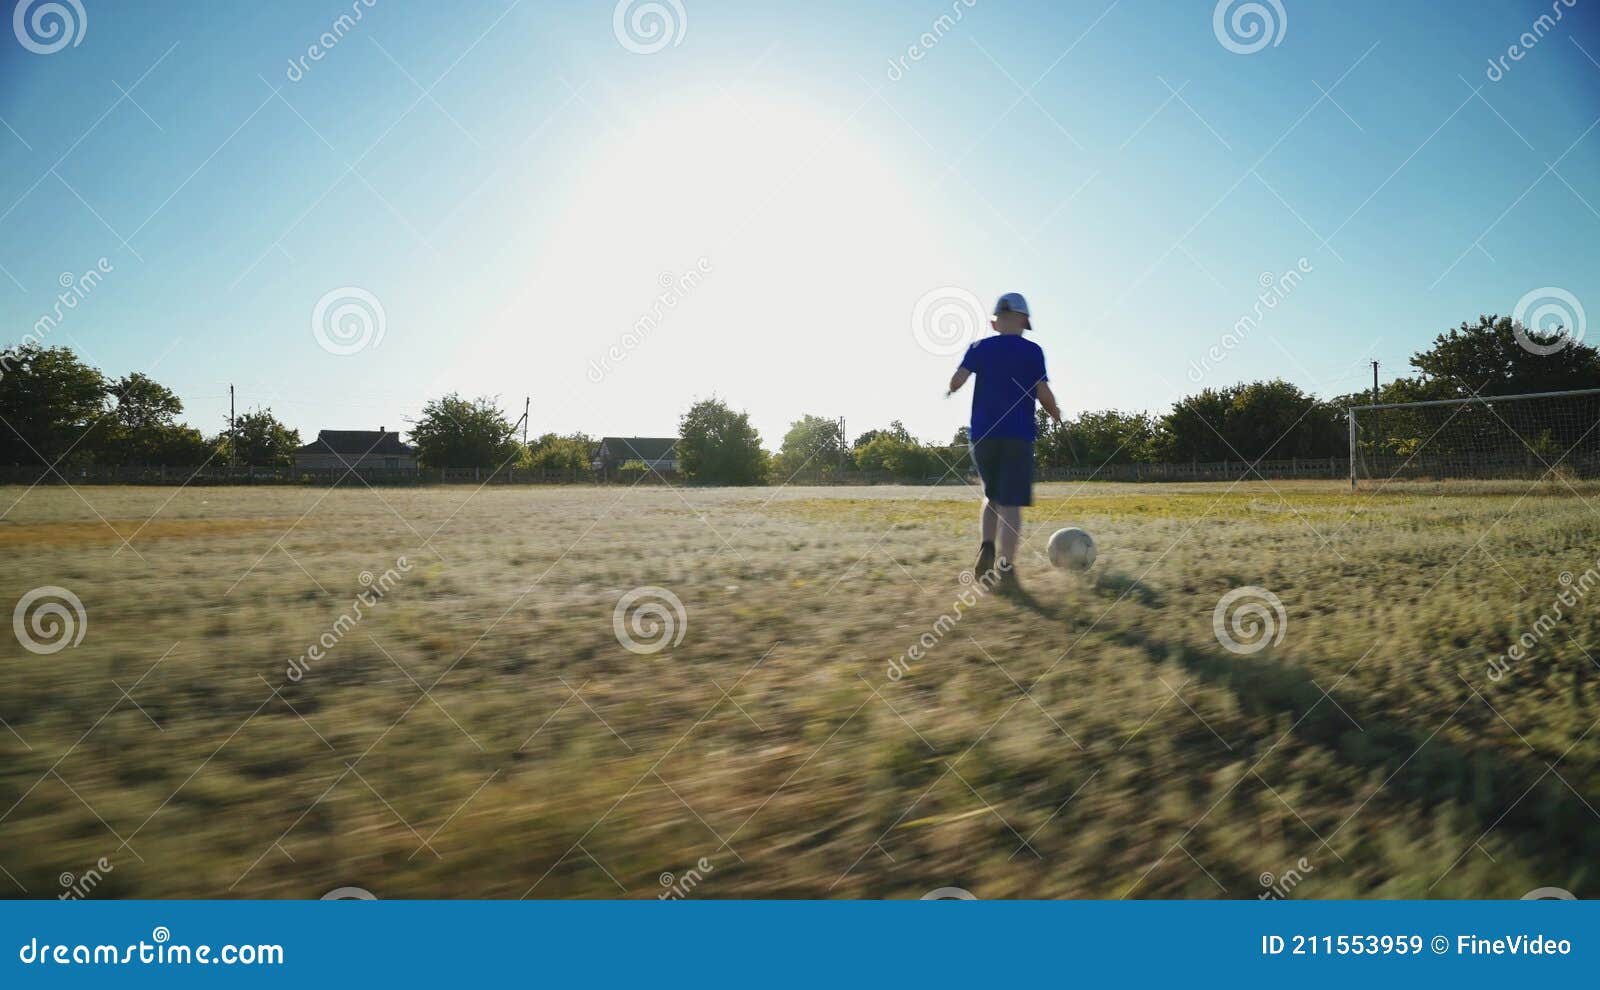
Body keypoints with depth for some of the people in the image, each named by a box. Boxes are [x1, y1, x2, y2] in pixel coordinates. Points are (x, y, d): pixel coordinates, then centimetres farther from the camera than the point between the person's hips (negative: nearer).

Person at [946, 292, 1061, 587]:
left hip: (983, 435, 3)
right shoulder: (1032, 351, 2)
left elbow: (957, 380, -8)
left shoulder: (980, 347, 6)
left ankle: (986, 547, -3)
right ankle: (1005, 568, -10)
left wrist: (949, 391, 14)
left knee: (992, 495, 19)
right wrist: (1056, 414, 16)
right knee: (1010, 503, -3)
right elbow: (1043, 394, -3)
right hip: (1018, 435, -2)